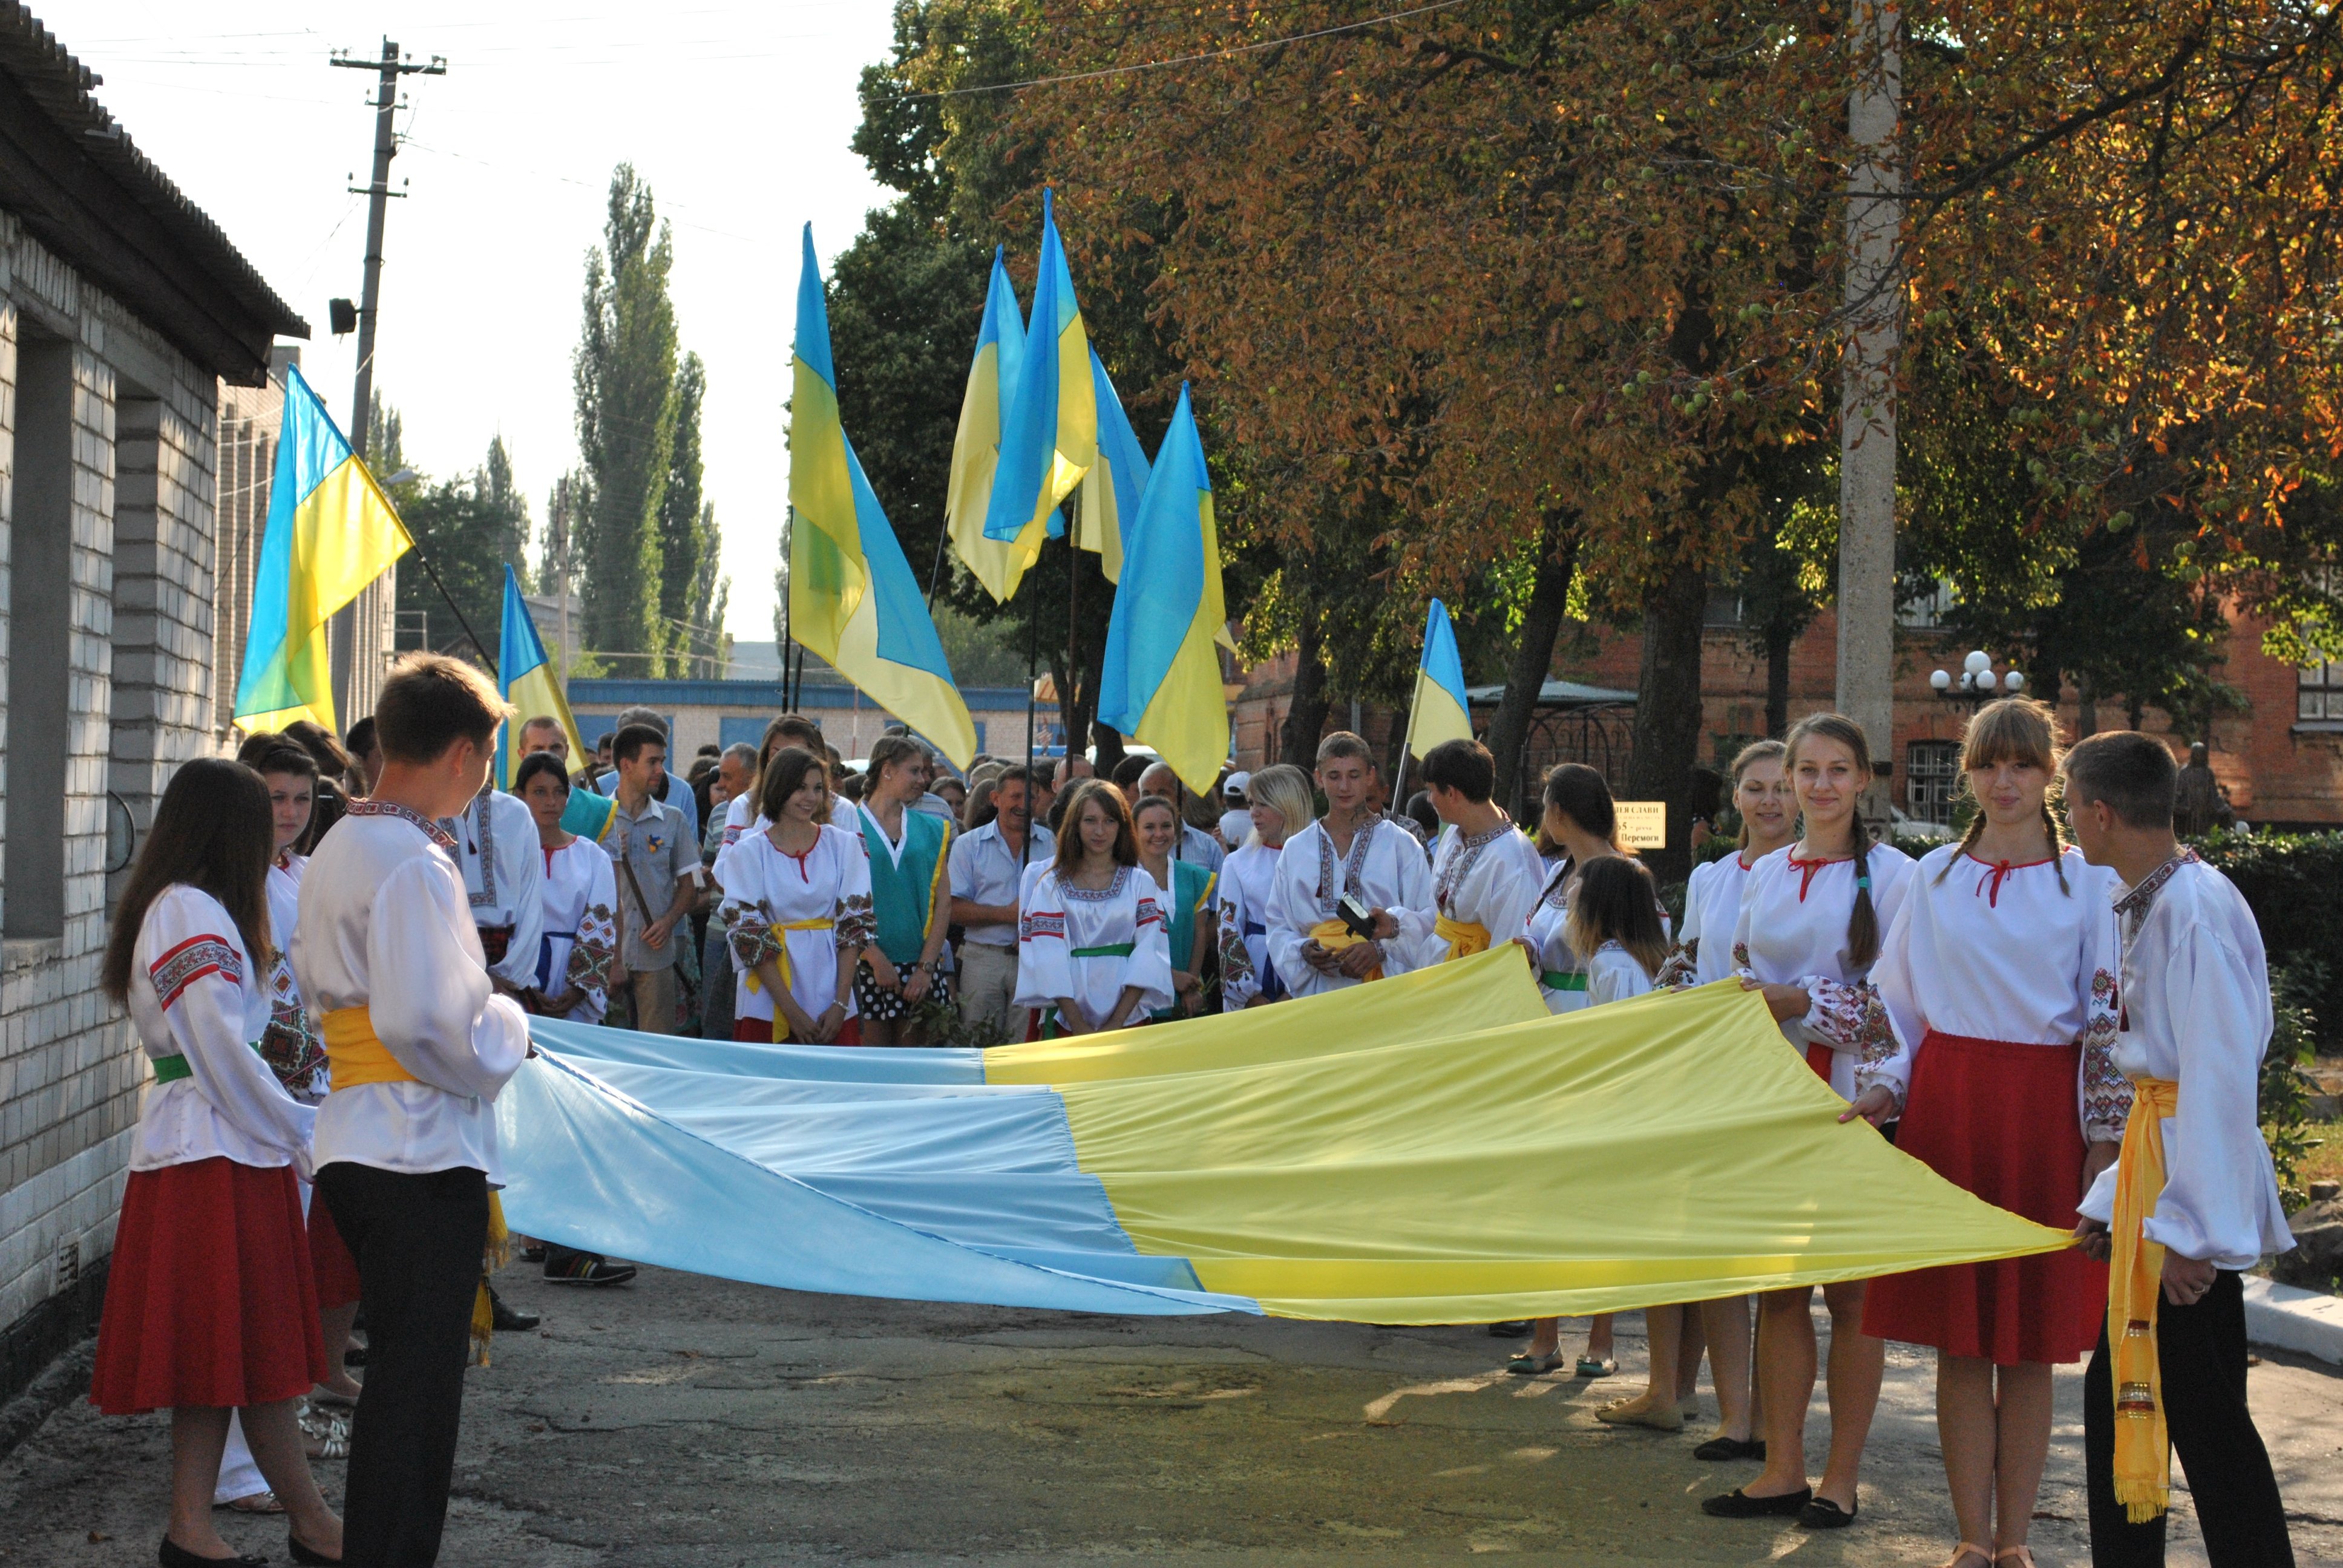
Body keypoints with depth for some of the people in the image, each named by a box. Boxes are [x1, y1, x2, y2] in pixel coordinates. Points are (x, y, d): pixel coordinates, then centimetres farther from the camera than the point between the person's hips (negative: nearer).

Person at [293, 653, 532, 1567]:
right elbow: (426, 1025, -24)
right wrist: (507, 1027, -5)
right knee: (418, 1387, -4)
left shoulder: (336, 850, 13)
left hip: (357, 1143, 10)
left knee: (401, 1378, 19)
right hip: (421, 1149, -10)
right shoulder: (415, 864, -18)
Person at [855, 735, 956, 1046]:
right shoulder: (850, 826, 1)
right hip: (868, 965, -3)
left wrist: (926, 966, -4)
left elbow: (944, 902, 7)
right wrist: (876, 959, -13)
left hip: (920, 965, 3)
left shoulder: (932, 830, 13)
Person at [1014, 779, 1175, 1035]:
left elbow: (1148, 954, -4)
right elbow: (1049, 956, -4)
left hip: (1128, 1020, 0)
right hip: (1067, 1022, 0)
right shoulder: (1052, 884, 4)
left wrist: (1116, 1023, -14)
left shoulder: (1141, 884, 4)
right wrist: (1078, 1026, -14)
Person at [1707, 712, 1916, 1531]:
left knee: (1851, 1293, 0)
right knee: (1779, 1287, 6)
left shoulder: (1892, 876, -4)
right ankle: (1782, 1469, 12)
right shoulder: (1766, 874, 13)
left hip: (1850, 1098, -5)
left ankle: (1841, 1477, 7)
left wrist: (1802, 1002, -14)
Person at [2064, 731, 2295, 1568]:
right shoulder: (2147, 903, 12)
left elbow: (2221, 1077, -21)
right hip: (2153, 1159, 10)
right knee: (2121, 1396, 14)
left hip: (2192, 1177, -10)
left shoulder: (2196, 909, -18)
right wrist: (2115, 1199, 19)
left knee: (2201, 1411, -6)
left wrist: (2195, 1225, -21)